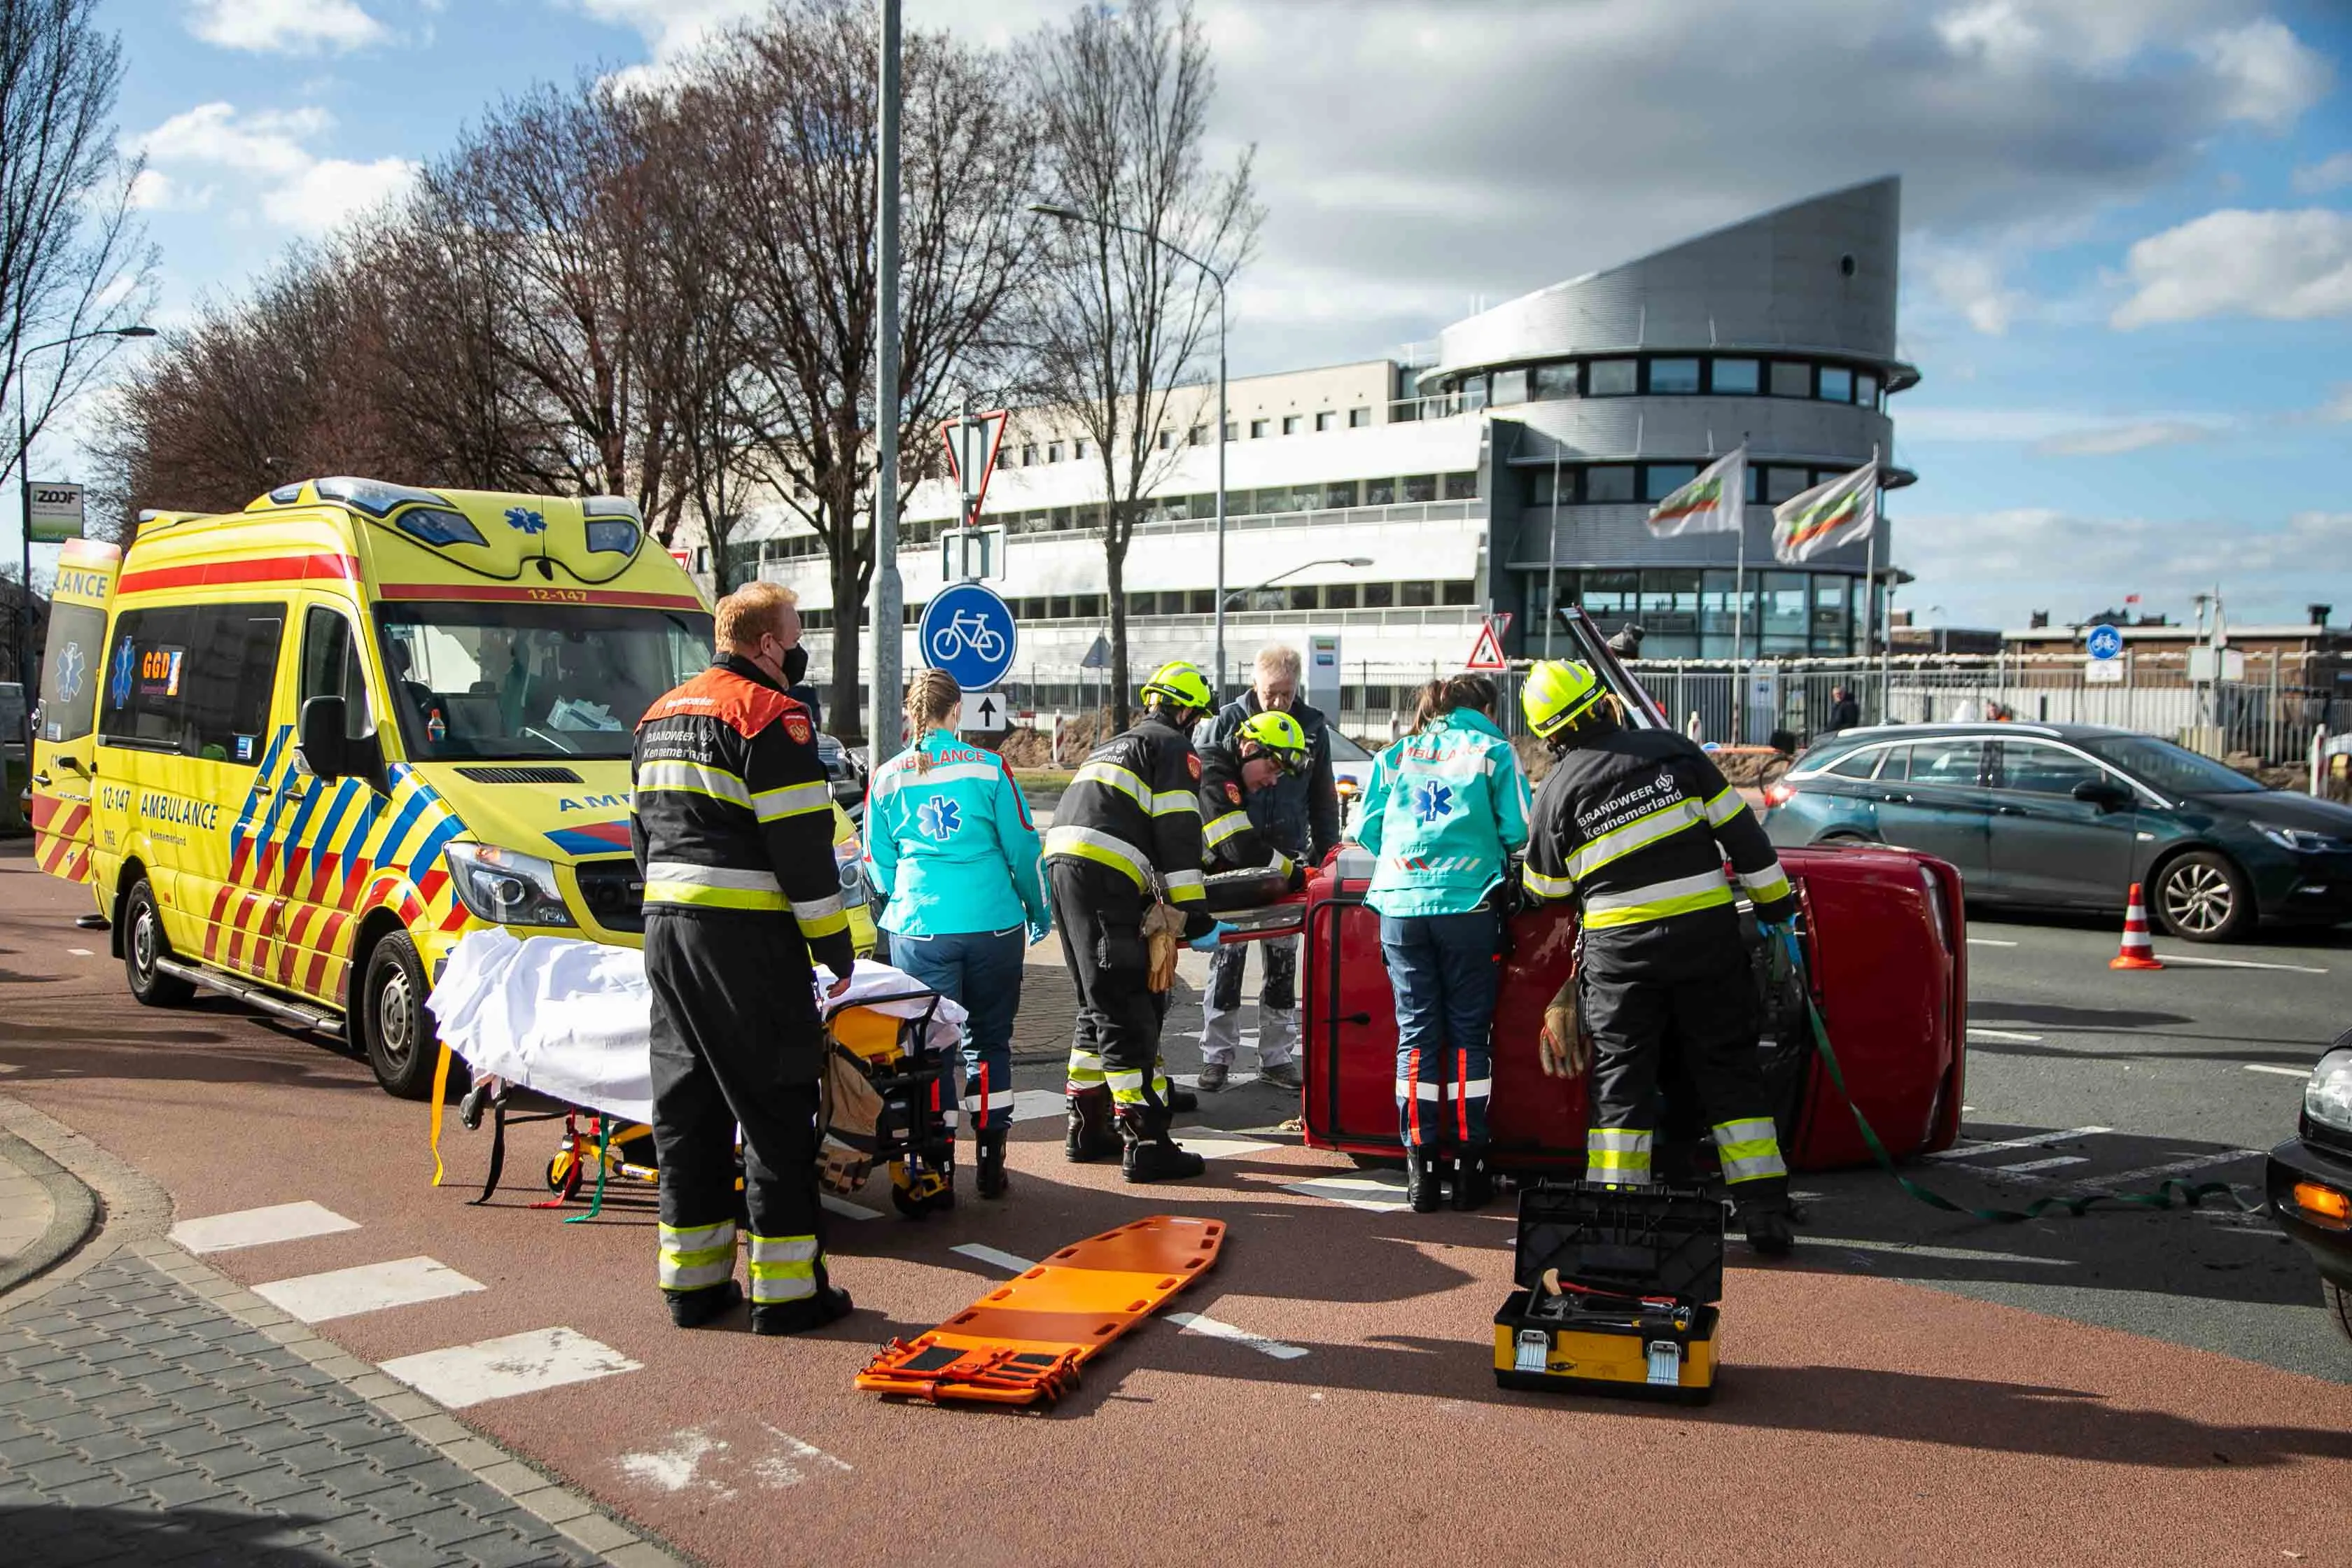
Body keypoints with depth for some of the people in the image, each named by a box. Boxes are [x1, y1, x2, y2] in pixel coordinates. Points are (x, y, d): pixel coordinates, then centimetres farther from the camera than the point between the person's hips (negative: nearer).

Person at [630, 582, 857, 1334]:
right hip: (746, 934, -8)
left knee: (687, 1102, 13)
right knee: (776, 1108, -1)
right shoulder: (770, 716, -10)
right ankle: (785, 1288, 3)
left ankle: (690, 1277, 18)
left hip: (666, 928, 8)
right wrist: (834, 945, -8)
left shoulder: (660, 716, 18)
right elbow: (801, 844, -14)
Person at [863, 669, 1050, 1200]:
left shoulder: (888, 778, 2)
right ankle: (990, 1162, 16)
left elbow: (878, 863, 10)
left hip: (918, 927, 0)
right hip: (992, 922, 0)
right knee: (989, 1038, 13)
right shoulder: (988, 768, -3)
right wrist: (1039, 912, 15)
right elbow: (1023, 847, 1)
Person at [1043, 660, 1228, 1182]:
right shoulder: (1173, 748, 5)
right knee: (1129, 1015, -9)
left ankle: (1088, 1129, 23)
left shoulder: (1116, 745, 32)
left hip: (1062, 864, 9)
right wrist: (1195, 917, -5)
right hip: (1105, 878, -9)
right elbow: (1179, 836, -5)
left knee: (1098, 1006, 18)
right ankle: (1145, 1143, -9)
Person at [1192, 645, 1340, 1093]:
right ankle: (1217, 1056, 10)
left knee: (1283, 961, 8)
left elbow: (1323, 799, 15)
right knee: (1227, 957, 1)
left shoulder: (1312, 728, 6)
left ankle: (1276, 1057, 17)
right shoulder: (1226, 722, -3)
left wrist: (1325, 855, 11)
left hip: (1288, 860, 3)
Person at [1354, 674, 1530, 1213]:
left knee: (1416, 1031, 6)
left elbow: (1367, 832, 14)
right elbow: (1518, 832, -1)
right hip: (1468, 904, -2)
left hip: (1400, 905, 3)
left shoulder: (1394, 756, 15)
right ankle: (1468, 1165, 7)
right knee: (1467, 1033, 5)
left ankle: (1421, 1168, 5)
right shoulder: (1494, 752, 6)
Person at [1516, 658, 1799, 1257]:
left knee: (1621, 1078, 9)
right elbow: (1740, 829, 4)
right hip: (1707, 934, 1)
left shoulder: (1558, 791, -1)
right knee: (1729, 1072, 9)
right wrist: (1773, 899, 12)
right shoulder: (1671, 749, 1)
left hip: (1621, 950, -1)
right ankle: (1765, 1212, 9)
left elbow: (1544, 889, 8)